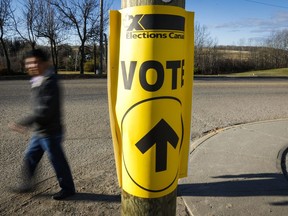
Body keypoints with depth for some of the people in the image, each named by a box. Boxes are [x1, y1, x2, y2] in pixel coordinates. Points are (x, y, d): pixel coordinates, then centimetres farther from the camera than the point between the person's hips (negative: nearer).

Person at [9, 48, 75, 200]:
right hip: (39, 132, 9)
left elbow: (44, 111, -27)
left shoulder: (49, 83, -22)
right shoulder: (38, 82, 8)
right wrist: (28, 124, 18)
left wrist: (22, 123, -23)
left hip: (50, 132, -9)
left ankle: (68, 188, 24)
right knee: (30, 157, 19)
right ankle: (27, 184, 39)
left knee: (57, 161, 5)